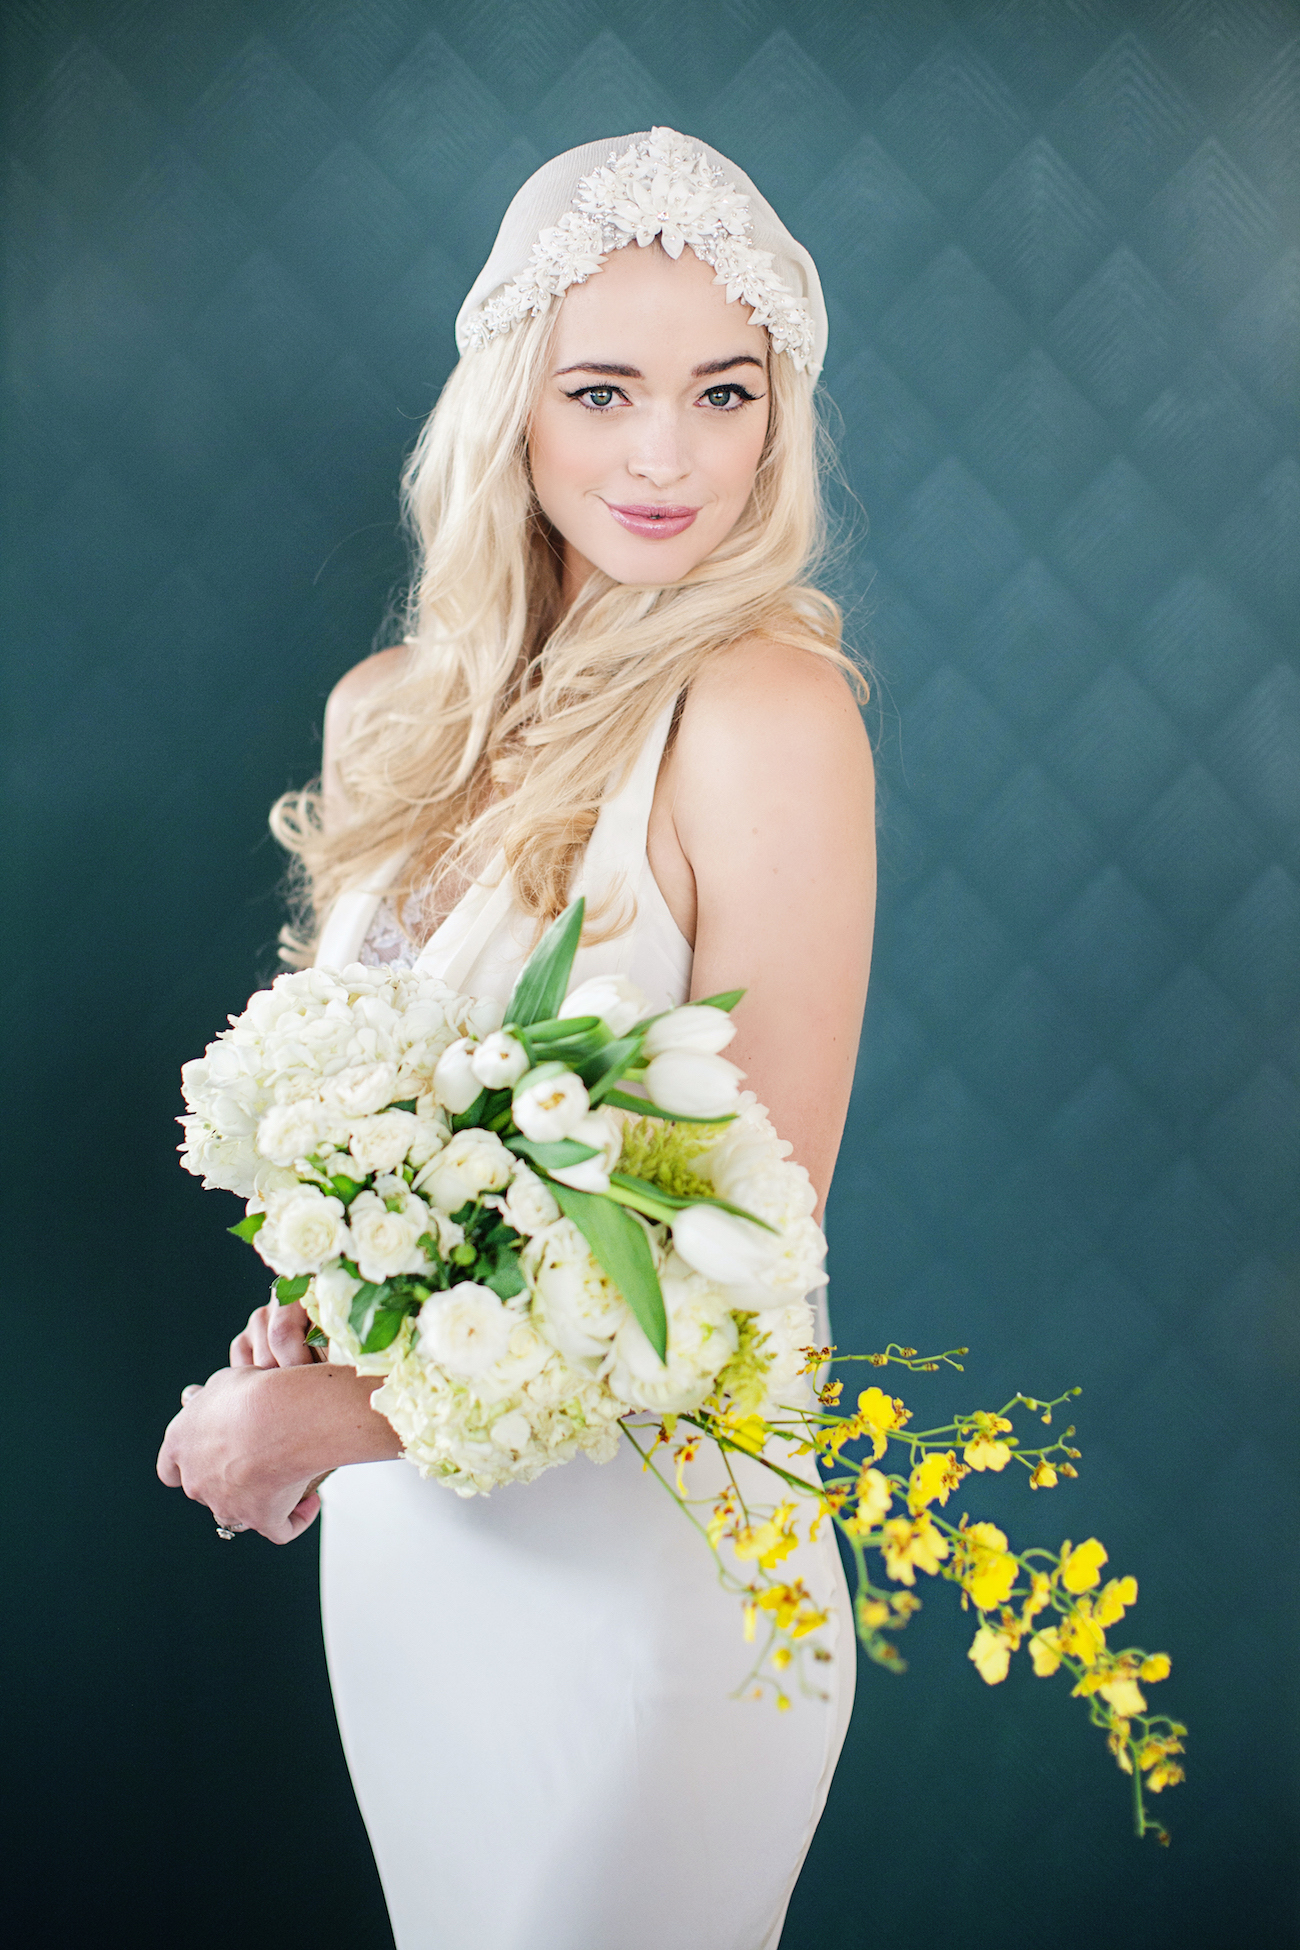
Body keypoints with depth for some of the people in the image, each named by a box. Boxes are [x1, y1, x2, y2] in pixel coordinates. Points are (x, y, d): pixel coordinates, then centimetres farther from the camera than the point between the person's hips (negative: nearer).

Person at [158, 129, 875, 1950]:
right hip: (396, 1522, 6)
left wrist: (335, 1416, -16)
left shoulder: (765, 711, -18)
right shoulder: (422, 711, 2)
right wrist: (310, 1318, -8)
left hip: (630, 1561, -6)